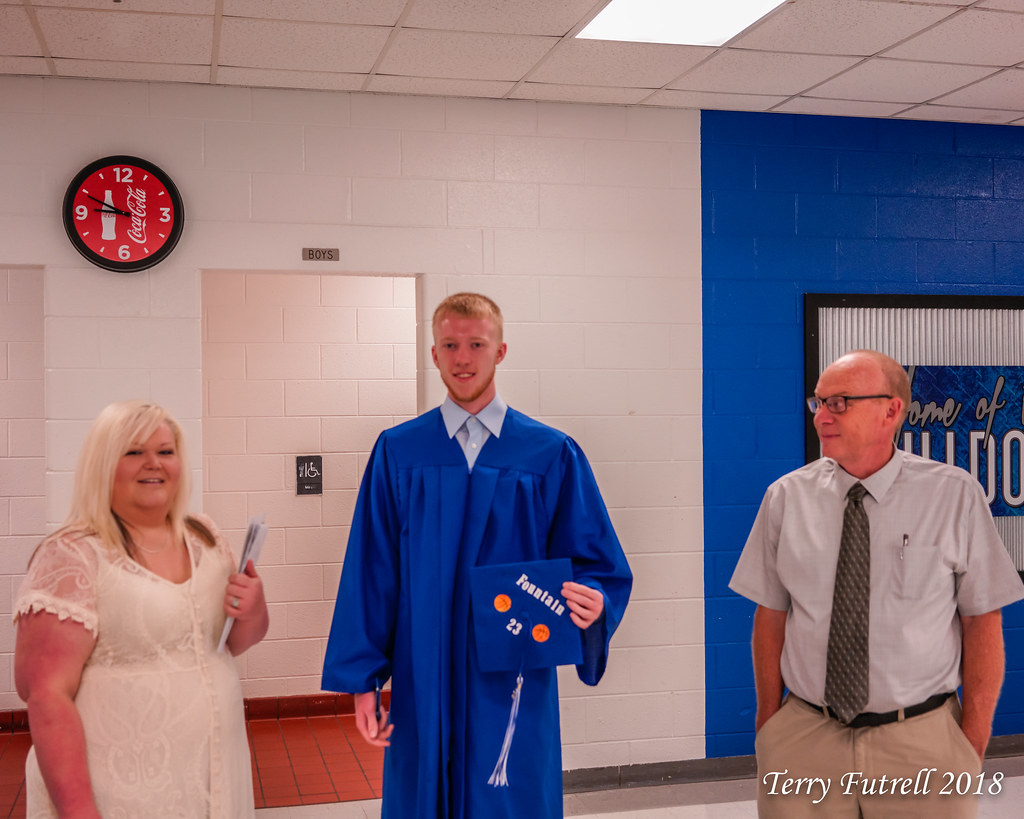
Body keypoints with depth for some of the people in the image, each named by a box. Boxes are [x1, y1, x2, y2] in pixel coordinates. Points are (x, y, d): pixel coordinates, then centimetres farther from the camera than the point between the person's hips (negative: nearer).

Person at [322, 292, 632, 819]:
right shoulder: (397, 453, 2)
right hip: (424, 682, 1)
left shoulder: (551, 455, -1)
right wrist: (362, 679, -1)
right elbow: (370, 573, 2)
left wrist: (592, 601, -21)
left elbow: (598, 564, 1)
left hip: (515, 681, -1)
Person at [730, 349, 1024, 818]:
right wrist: (769, 722, 1)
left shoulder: (954, 495, -5)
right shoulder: (786, 497, -1)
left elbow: (983, 621, -4)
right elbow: (770, 613, 3)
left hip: (922, 744, -1)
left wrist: (973, 747, -6)